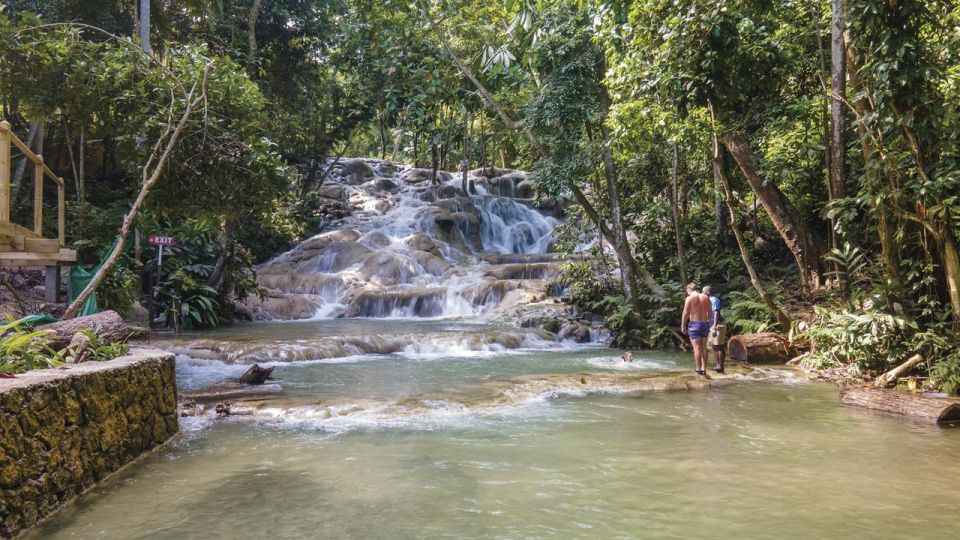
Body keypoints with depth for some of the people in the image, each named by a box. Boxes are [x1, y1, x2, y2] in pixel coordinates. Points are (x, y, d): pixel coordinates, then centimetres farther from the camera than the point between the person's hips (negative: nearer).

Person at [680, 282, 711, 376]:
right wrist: (708, 325, 18)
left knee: (697, 348, -2)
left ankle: (698, 369, -1)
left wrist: (683, 326, -1)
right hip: (705, 323, 5)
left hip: (694, 324, -5)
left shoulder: (690, 298, -8)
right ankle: (704, 369, 13)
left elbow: (685, 313, -10)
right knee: (703, 348, 11)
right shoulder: (706, 298, 6)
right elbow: (709, 313, 9)